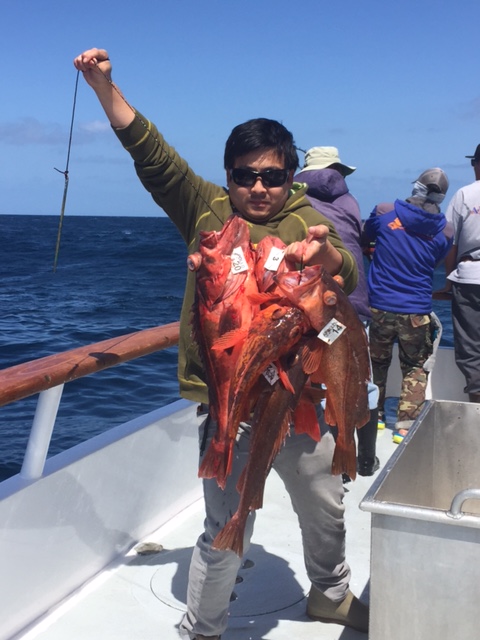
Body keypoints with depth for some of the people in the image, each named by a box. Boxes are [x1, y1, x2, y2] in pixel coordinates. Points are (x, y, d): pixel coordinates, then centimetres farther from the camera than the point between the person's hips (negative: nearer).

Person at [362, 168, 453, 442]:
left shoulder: (384, 212, -6)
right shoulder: (445, 231, -3)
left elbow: (365, 238, 12)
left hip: (379, 306, 1)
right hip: (417, 311, 0)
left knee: (376, 362, 19)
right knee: (416, 368, 14)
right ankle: (406, 425, 8)